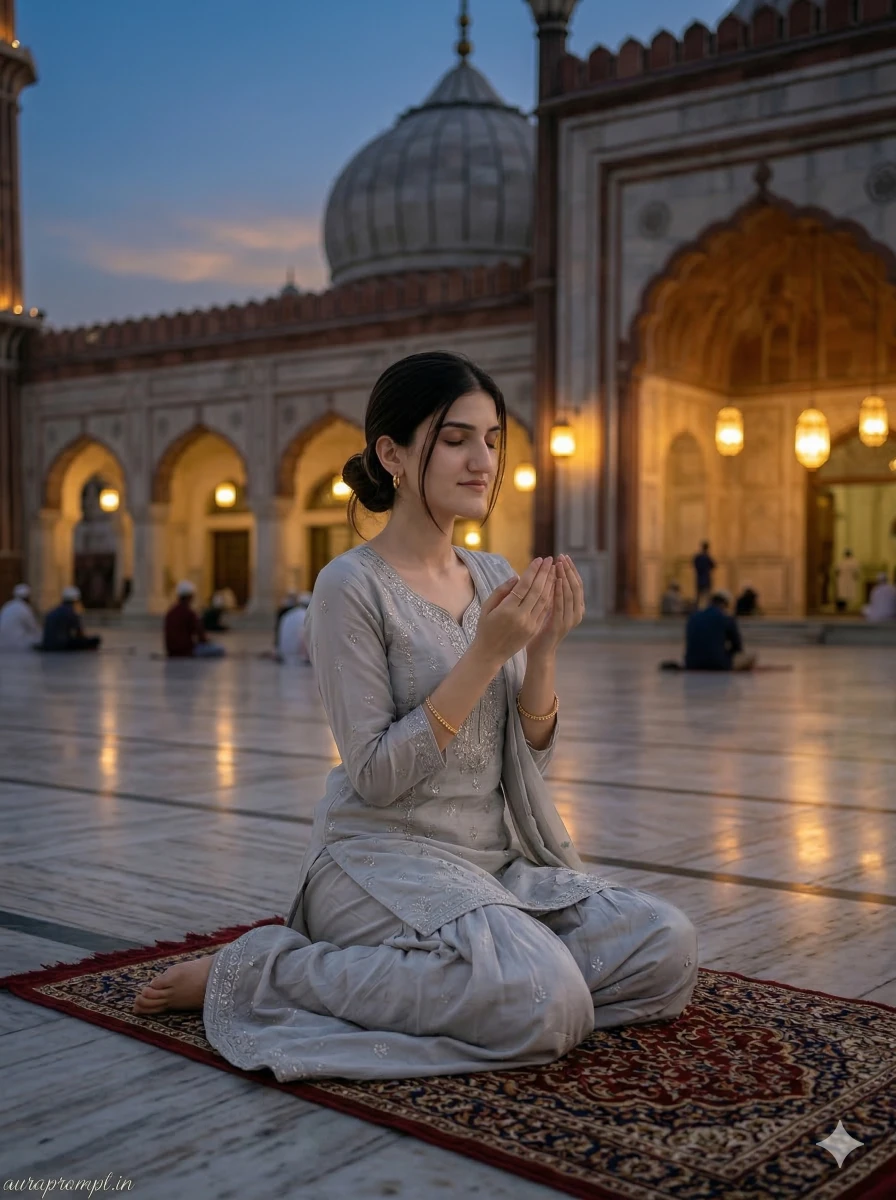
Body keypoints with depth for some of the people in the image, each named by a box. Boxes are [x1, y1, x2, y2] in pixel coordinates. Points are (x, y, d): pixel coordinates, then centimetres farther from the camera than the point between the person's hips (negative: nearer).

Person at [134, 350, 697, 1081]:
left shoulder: (496, 579, 9)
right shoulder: (354, 585, -11)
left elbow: (530, 759, 8)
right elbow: (376, 775, -17)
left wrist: (544, 648, -9)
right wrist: (487, 652, -20)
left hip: (495, 859, 7)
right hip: (386, 859, -7)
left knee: (668, 949, -11)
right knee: (541, 1003, -29)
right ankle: (262, 971, -10)